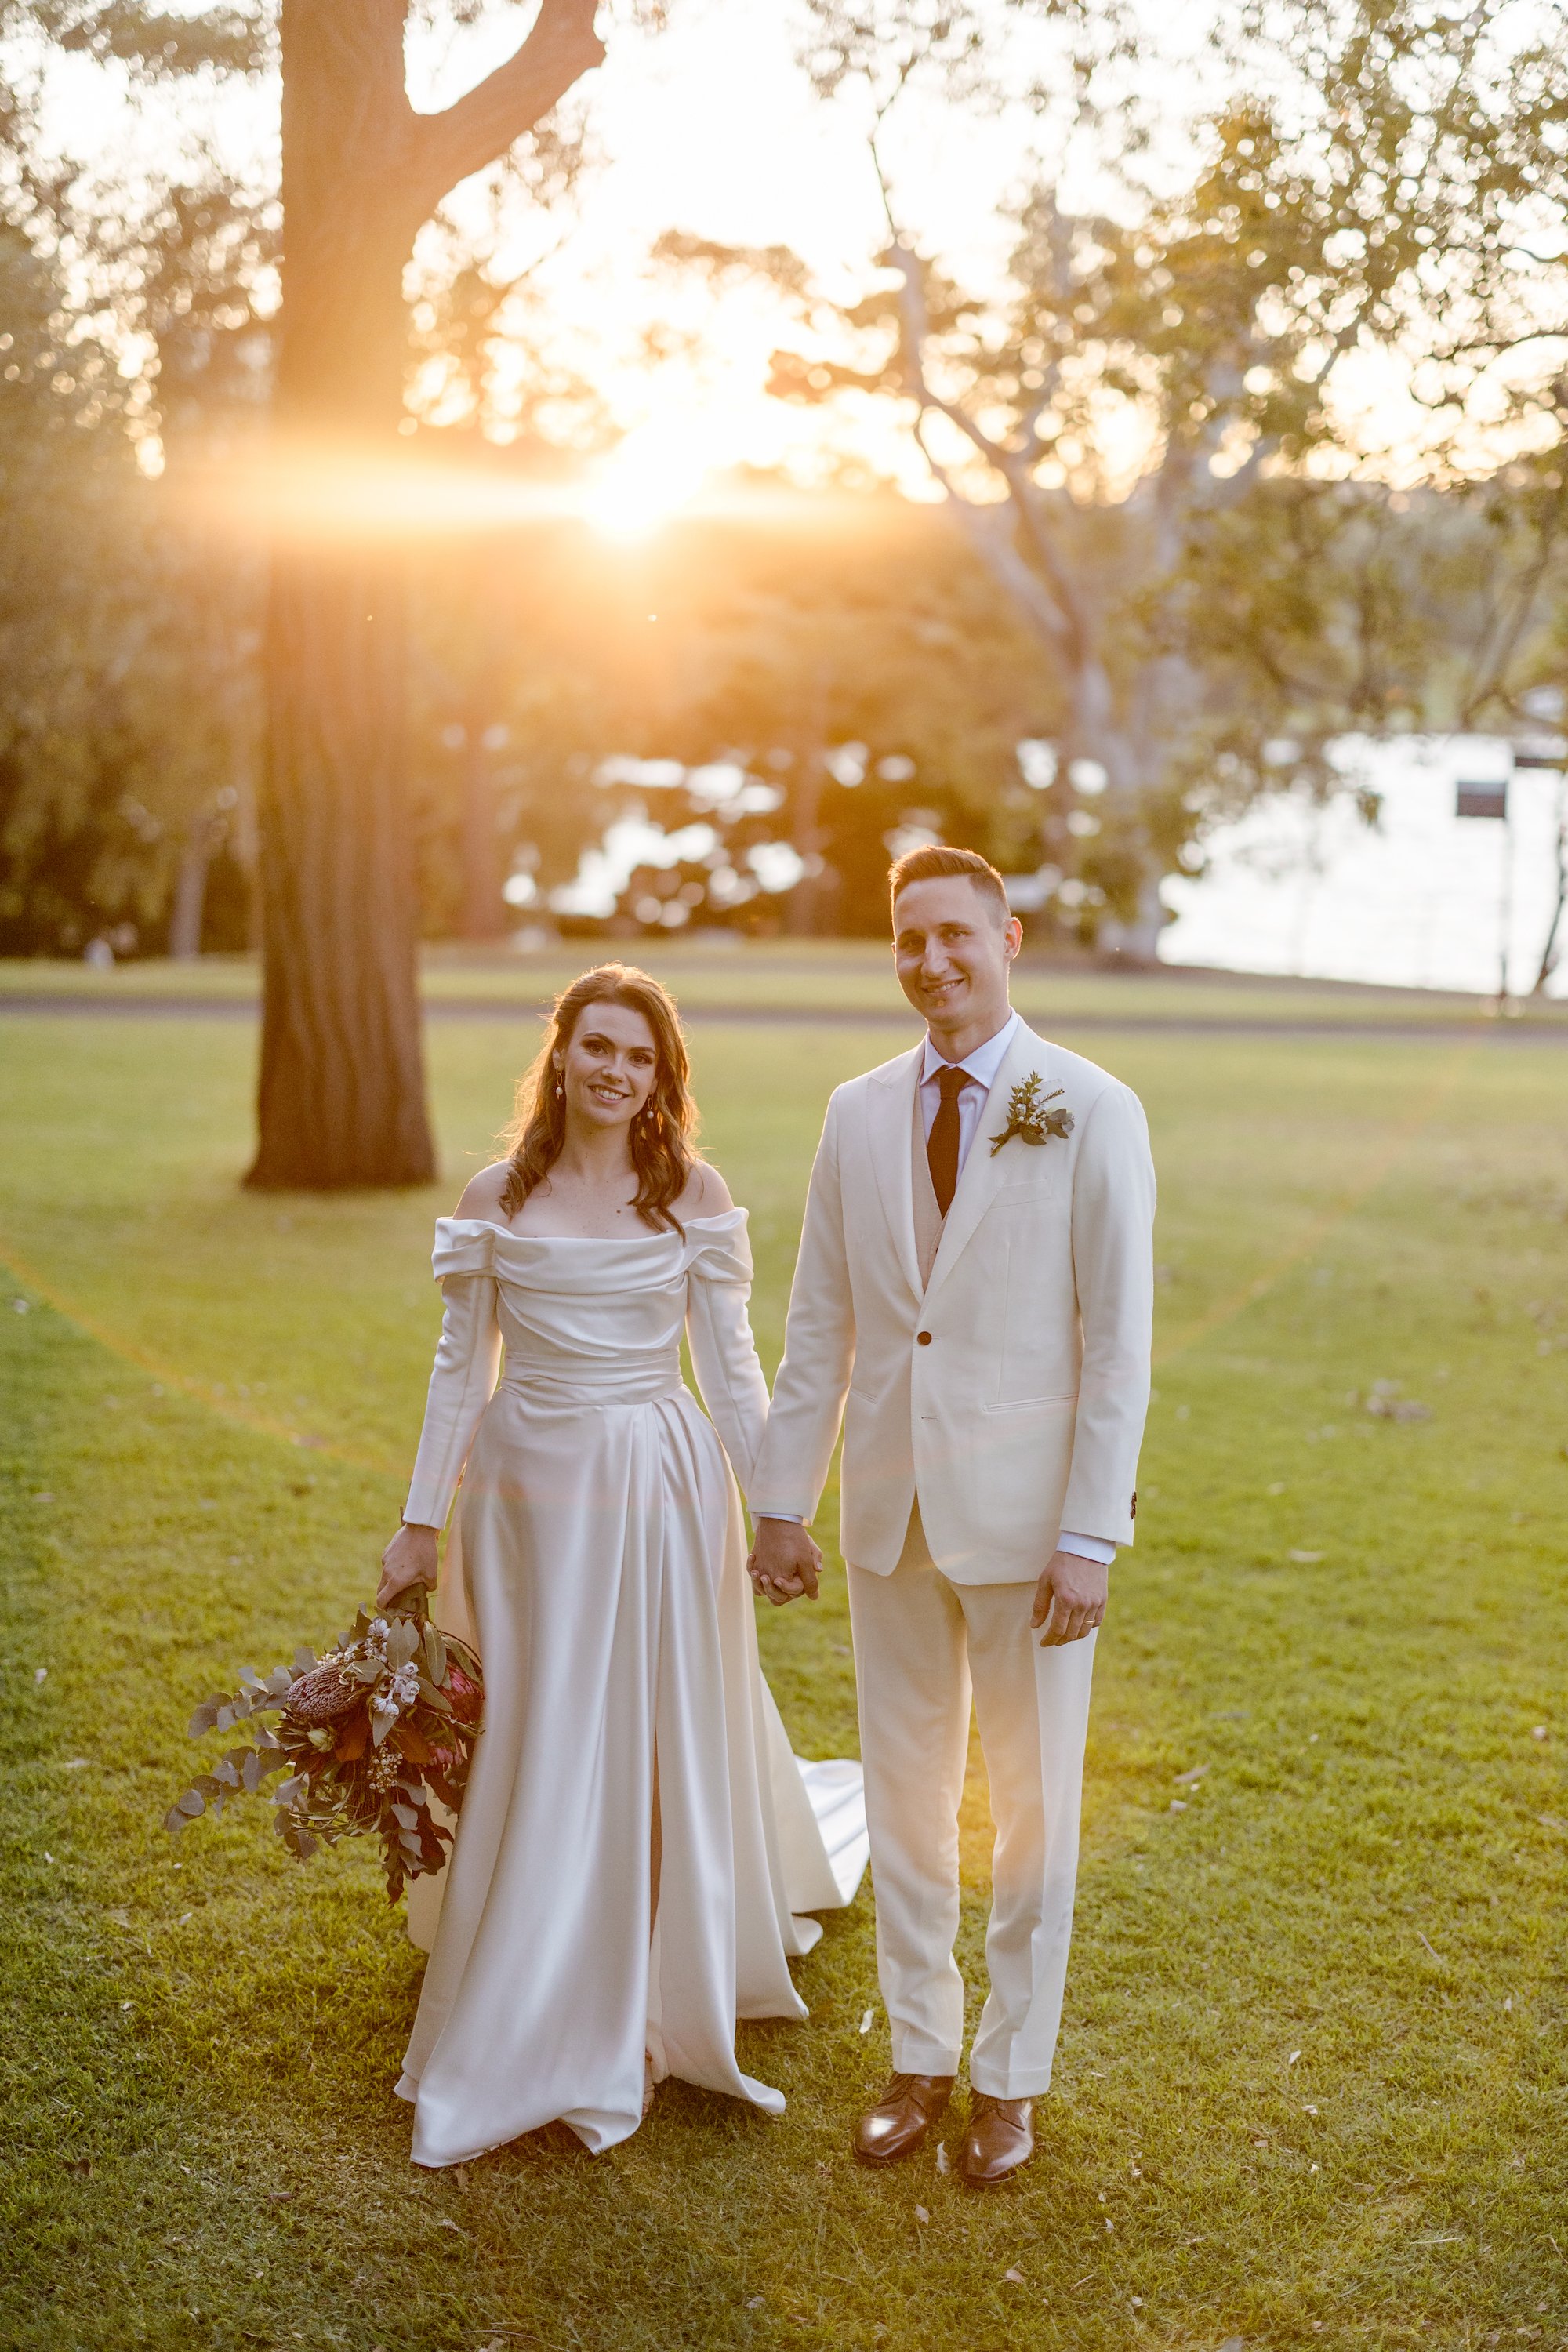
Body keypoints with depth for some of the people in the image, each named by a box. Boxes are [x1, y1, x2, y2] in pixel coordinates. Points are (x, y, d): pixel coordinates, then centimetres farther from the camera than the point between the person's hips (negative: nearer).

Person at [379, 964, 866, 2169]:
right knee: (527, 1751, 8)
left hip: (656, 1492, -1)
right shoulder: (496, 1201, 2)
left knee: (652, 1752, 5)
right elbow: (462, 1364, 7)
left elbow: (731, 1363, 1)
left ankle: (621, 2016, 23)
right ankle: (530, 2035, 25)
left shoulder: (696, 1197, -2)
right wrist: (421, 1519, 6)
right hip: (526, 1488, 1)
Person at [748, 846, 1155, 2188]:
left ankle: (1011, 2077, 26)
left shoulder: (1092, 1115, -8)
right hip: (890, 1510, 4)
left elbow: (1120, 1343, -9)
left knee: (1033, 1806, 9)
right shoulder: (860, 1113, 5)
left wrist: (1090, 1537, -13)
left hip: (1024, 1513, -4)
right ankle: (920, 2060, 30)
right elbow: (819, 1324, 8)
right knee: (905, 1795, 14)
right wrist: (782, 1501, 6)